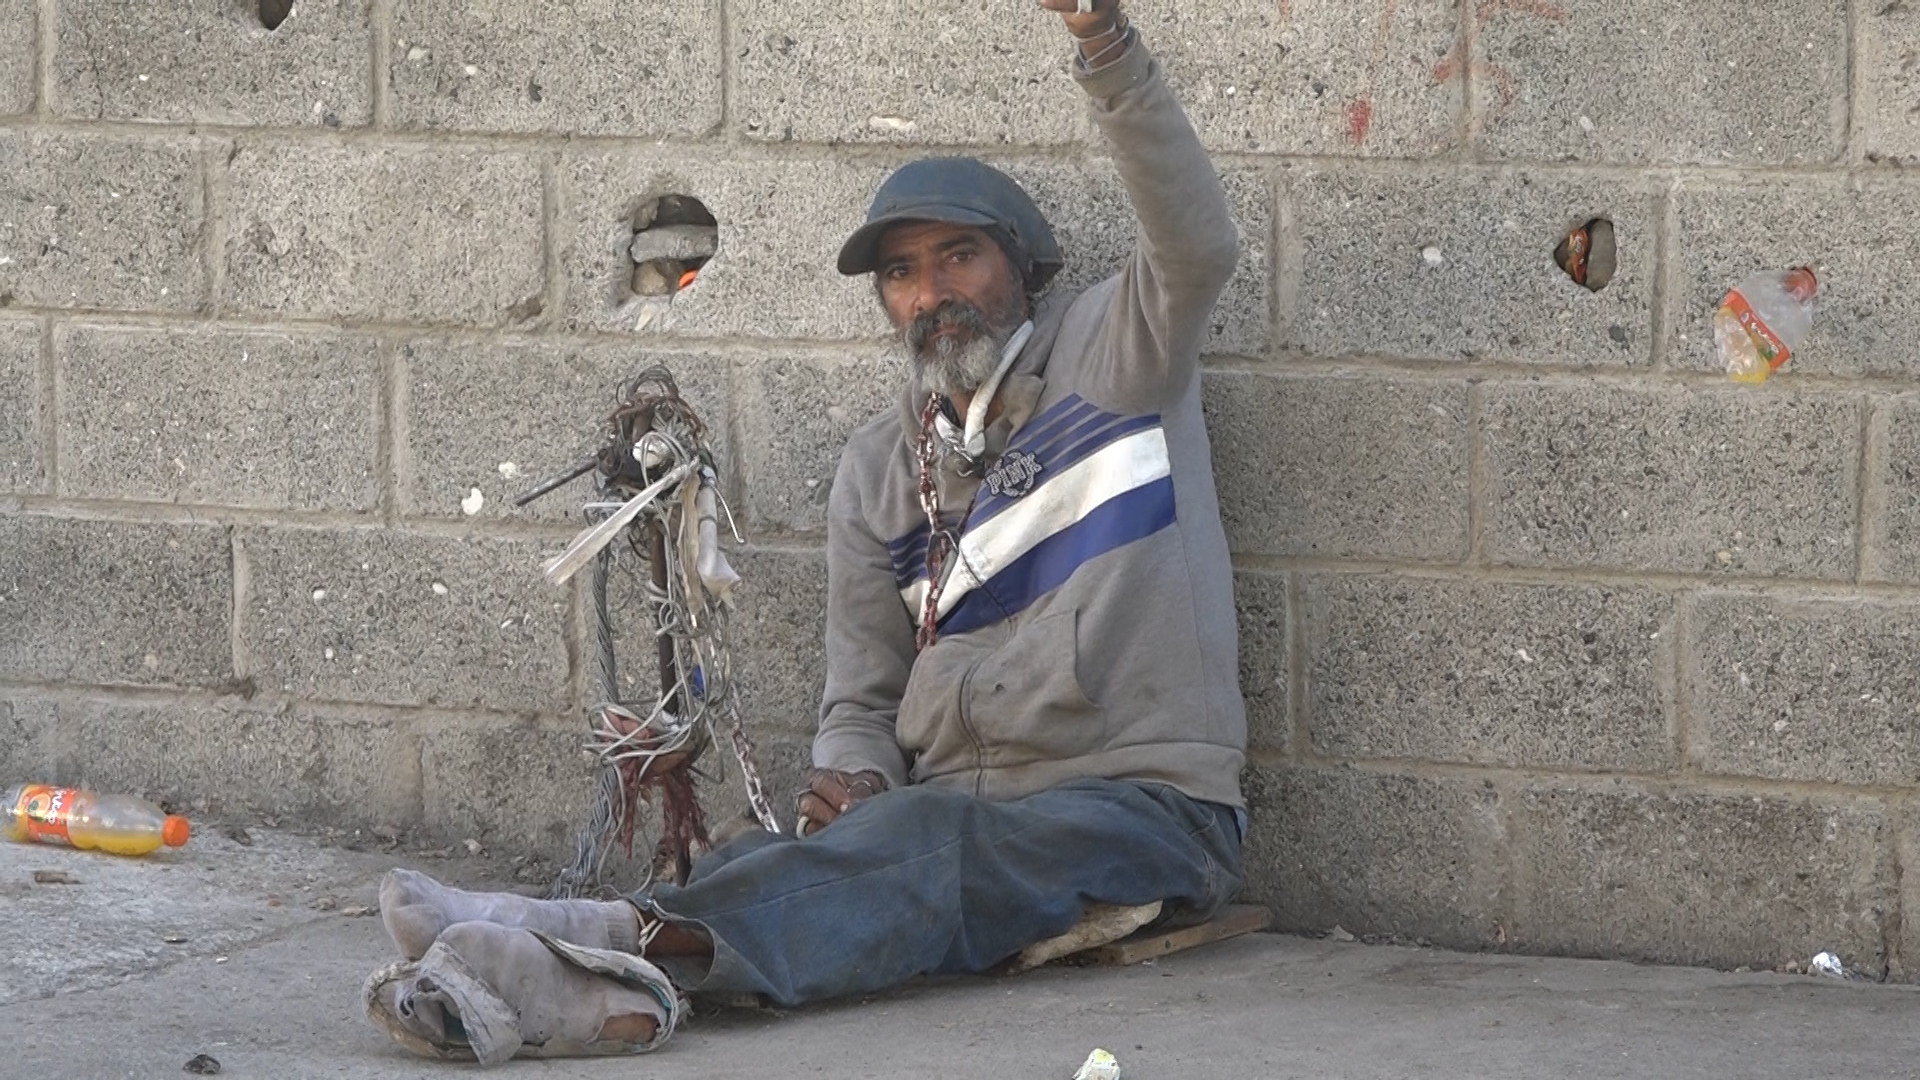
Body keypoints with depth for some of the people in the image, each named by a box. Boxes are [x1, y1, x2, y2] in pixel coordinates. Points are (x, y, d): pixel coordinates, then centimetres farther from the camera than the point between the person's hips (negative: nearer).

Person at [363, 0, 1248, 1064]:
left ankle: (635, 937, -58)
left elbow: (1196, 245, -18)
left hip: (1143, 807, -5)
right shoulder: (878, 469, 18)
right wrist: (851, 780, -8)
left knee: (924, 844, -35)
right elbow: (863, 698, 18)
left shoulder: (1107, 355, 4)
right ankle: (604, 985, -57)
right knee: (782, 862, -27)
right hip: (947, 814, 5)